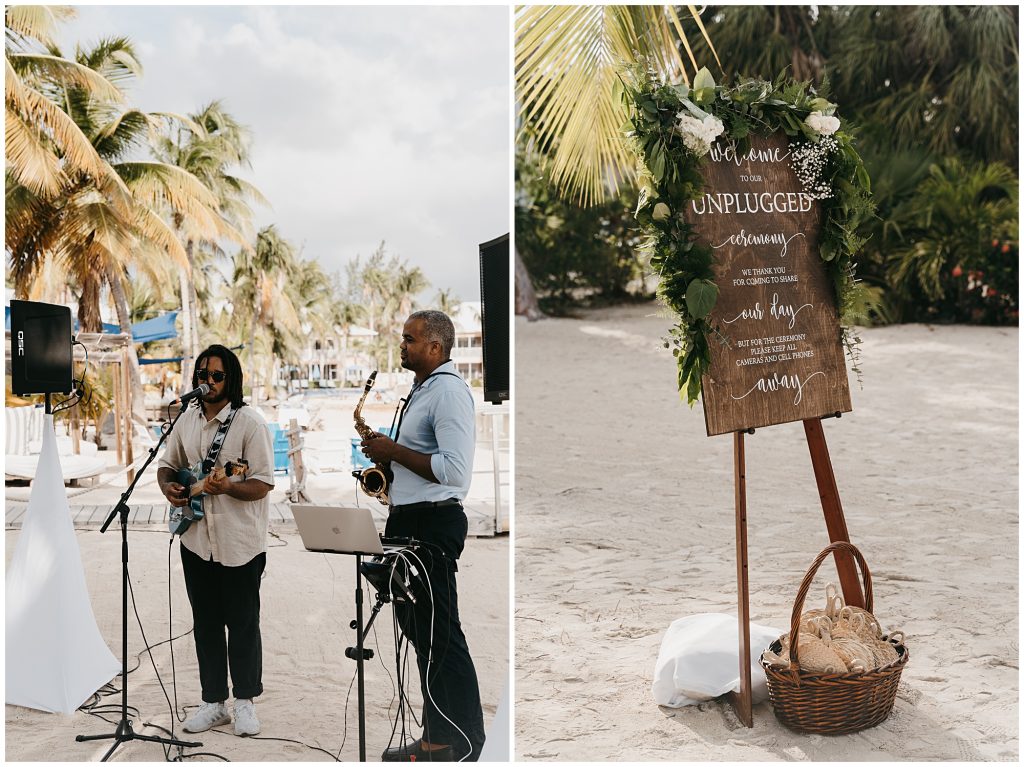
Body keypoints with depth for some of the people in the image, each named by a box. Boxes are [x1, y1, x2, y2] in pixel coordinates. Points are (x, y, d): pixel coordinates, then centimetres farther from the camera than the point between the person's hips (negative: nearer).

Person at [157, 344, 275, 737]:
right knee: (206, 623, 12)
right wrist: (168, 486, -2)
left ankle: (245, 702, 17)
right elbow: (168, 464, 20)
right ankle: (213, 702, 22)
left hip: (240, 542, -6)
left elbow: (263, 483, -13)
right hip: (196, 538, 6)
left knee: (242, 624, 4)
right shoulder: (187, 419, 8)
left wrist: (227, 487, -31)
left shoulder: (250, 422, -10)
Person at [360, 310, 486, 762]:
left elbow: (455, 471, -24)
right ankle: (437, 736, 22)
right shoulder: (422, 390, 17)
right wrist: (388, 456, 8)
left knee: (438, 637, -5)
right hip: (409, 522, 11)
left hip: (433, 525, -11)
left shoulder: (448, 391, -15)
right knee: (420, 633, 13)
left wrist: (394, 451, -17)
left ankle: (459, 745, 4)